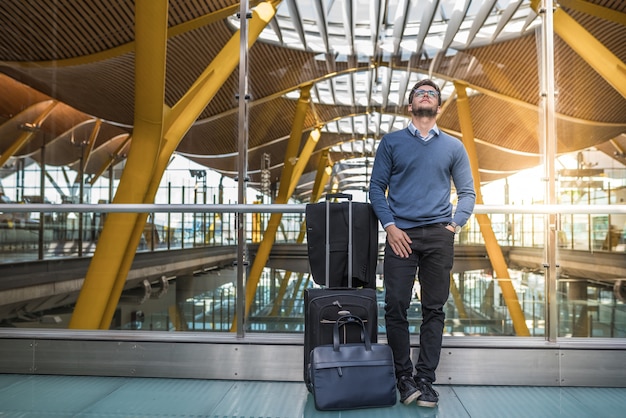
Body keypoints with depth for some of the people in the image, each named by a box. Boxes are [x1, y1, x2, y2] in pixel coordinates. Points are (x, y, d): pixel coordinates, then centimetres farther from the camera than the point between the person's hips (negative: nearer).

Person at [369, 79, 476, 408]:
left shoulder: (453, 147, 14)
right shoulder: (391, 142, 10)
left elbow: (467, 192, 14)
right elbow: (377, 187, 5)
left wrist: (456, 223, -2)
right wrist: (389, 226, -6)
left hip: (438, 236, 2)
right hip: (401, 235, -1)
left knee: (434, 310, 4)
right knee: (396, 307, -4)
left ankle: (425, 380, 15)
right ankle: (403, 377, 13)